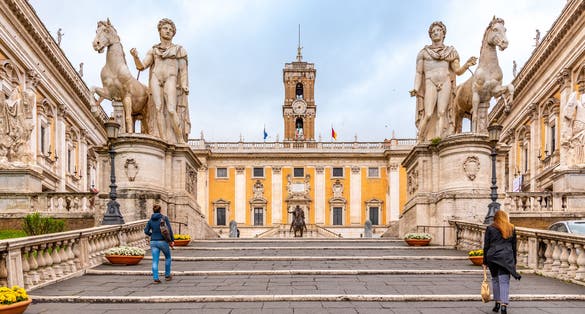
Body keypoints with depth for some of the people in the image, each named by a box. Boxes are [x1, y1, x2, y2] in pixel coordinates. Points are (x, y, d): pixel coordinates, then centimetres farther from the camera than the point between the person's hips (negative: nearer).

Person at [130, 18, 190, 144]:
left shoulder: (179, 50, 17)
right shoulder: (153, 51, 21)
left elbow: (183, 70, 10)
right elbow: (141, 66, 13)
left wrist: (184, 87, -4)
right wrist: (135, 57, -7)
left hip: (170, 79, -2)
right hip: (155, 78, 2)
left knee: (171, 110, -20)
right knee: (159, 109, -12)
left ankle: (181, 141, -16)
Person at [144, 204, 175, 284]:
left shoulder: (150, 220, 6)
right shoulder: (164, 218, -5)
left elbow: (146, 231, 3)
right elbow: (169, 230, -10)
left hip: (153, 242, 3)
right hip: (163, 241, -3)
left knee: (155, 261, 4)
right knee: (168, 257, 19)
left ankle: (156, 278, -3)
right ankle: (167, 275, 25)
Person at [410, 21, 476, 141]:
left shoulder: (450, 51, 19)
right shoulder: (424, 52, 16)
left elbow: (457, 71, 11)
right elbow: (419, 72, 10)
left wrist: (467, 65, -10)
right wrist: (416, 88, -4)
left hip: (445, 83, 1)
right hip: (430, 84, -1)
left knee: (441, 113, -15)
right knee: (428, 115, -16)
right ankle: (420, 140, -9)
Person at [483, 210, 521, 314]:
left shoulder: (490, 228, 4)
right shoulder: (511, 229, 11)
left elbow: (486, 246, 3)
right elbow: (514, 247, 13)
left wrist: (485, 262, 7)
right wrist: (514, 262, 19)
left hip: (492, 257, -1)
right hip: (507, 258, 1)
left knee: (495, 279, 13)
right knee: (504, 281, -4)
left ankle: (497, 303, 18)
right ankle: (504, 305, -16)